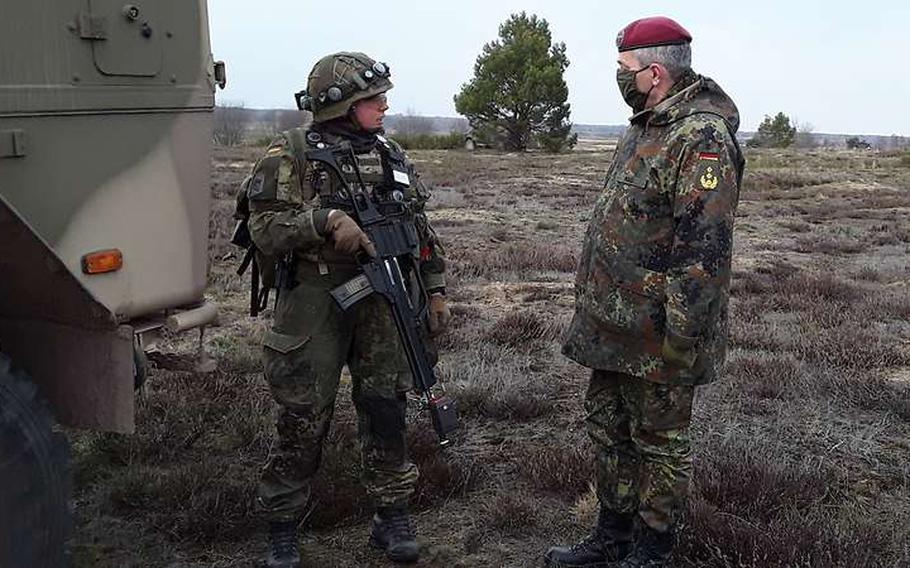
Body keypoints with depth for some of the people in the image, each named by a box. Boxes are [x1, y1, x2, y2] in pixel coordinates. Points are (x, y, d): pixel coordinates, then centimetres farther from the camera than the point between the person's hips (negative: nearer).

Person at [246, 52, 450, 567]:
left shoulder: (393, 157, 12)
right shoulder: (293, 156, -3)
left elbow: (422, 230, 16)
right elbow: (265, 228, -10)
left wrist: (436, 291, 13)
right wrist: (325, 220, -23)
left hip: (384, 299, 4)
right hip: (316, 301, -4)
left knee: (386, 409, 9)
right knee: (305, 420, 2)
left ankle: (393, 517, 24)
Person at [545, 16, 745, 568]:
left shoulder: (702, 139, -18)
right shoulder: (644, 129, 13)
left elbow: (706, 247, -24)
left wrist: (682, 337, -25)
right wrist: (592, 304, 21)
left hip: (657, 336, -10)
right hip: (612, 326, 10)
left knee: (659, 442, 6)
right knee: (608, 426, 18)